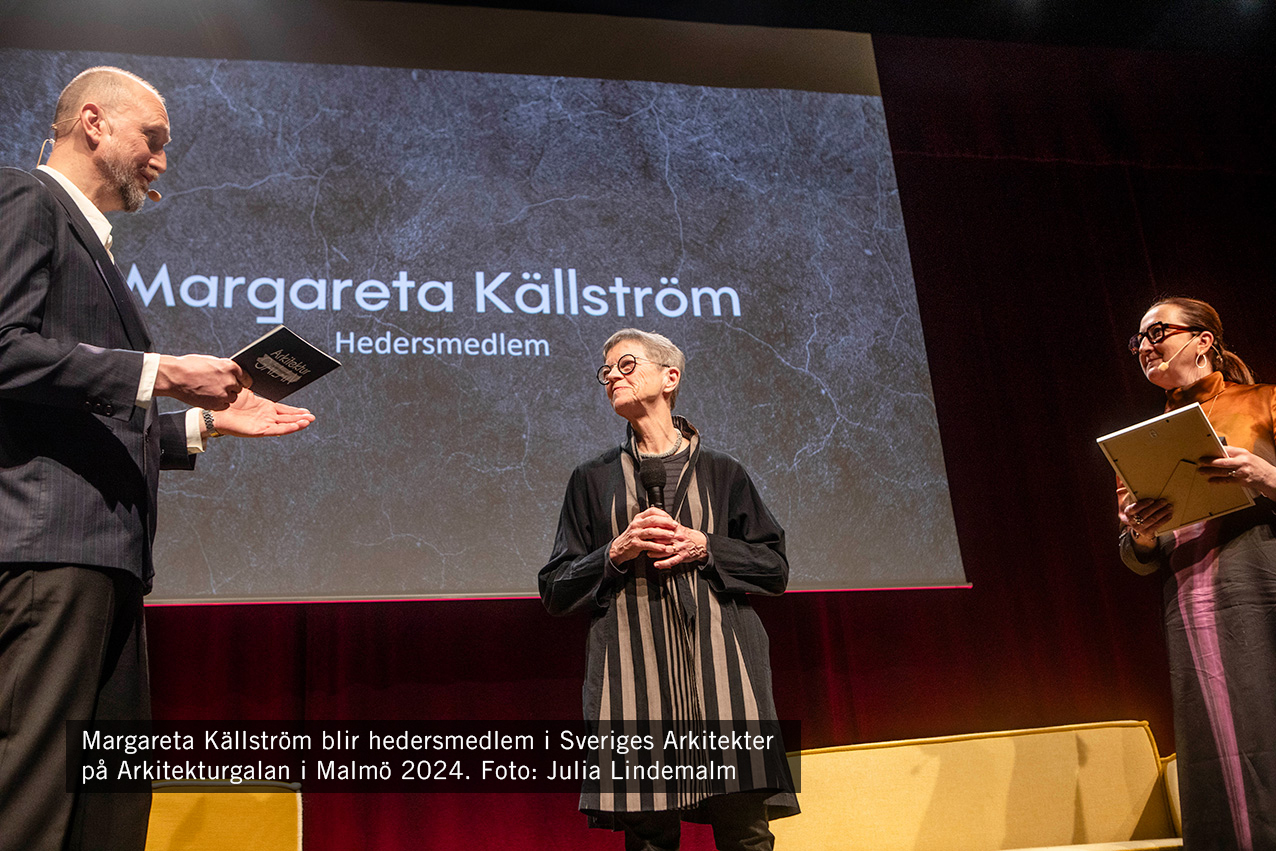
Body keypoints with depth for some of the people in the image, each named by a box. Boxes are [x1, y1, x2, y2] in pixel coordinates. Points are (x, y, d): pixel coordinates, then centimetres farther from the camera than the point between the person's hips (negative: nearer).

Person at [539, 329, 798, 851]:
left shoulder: (721, 473, 15)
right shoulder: (593, 480, 16)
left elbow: (774, 568, 10)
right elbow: (556, 591, 11)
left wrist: (704, 547, -5)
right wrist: (616, 553, -5)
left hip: (719, 668, 0)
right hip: (635, 672, 0)